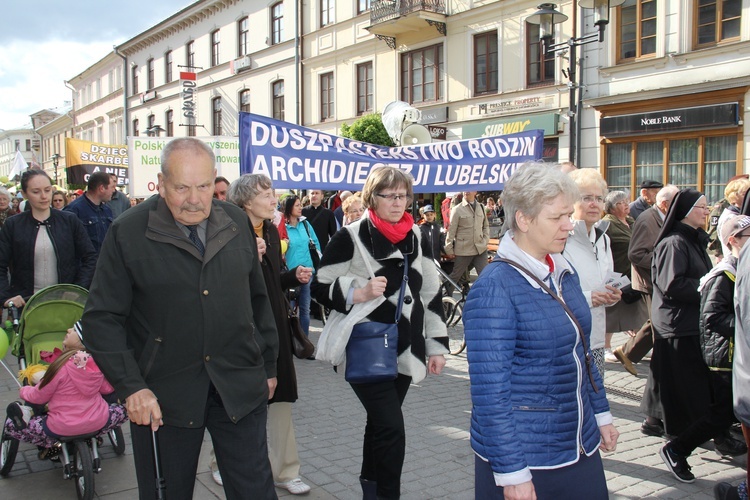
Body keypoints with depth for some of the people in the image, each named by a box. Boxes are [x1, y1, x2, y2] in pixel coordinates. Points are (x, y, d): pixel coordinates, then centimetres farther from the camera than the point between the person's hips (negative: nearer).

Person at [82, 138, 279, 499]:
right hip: (163, 395, -2)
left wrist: (268, 365, 15)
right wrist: (130, 386, -15)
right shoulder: (128, 233, -7)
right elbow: (102, 318, -6)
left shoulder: (237, 222, 4)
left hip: (239, 387, 2)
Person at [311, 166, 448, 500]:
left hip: (405, 349, 5)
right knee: (391, 429, -12)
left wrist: (437, 346, 8)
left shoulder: (417, 238, 8)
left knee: (381, 425, 17)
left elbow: (430, 293, 11)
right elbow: (320, 288, -7)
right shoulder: (350, 238, -8)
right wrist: (359, 293, -23)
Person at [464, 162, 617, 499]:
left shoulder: (564, 272, 4)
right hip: (526, 458, -7)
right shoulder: (495, 288, -20)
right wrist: (512, 473, -20)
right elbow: (490, 391, -21)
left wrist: (601, 414, 17)